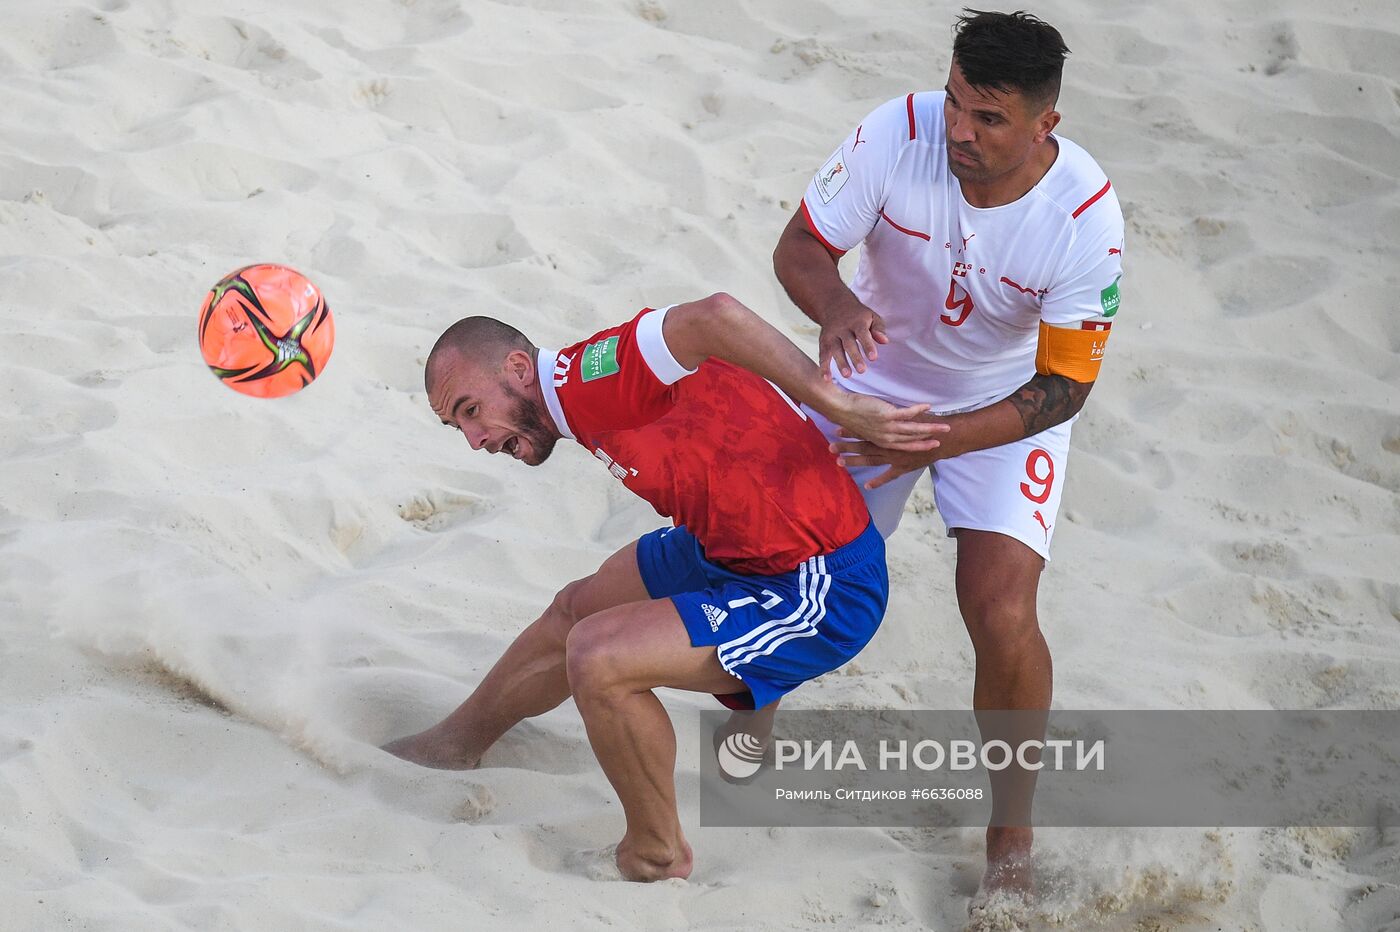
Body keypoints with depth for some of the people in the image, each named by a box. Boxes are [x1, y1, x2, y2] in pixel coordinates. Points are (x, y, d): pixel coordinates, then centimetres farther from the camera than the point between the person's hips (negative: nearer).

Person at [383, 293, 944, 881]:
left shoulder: (585, 378, -25)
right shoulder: (584, 402, 4)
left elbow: (715, 317, -39)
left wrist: (840, 407, -35)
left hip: (823, 589, -11)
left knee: (597, 659, -20)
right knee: (576, 613, 26)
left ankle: (656, 858, 2)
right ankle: (457, 743, 51)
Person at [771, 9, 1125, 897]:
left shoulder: (1086, 216, -30)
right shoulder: (900, 133, -27)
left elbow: (1062, 387, -23)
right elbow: (800, 246, -16)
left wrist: (936, 442, -34)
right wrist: (835, 304, -40)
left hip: (1007, 409, -2)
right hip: (876, 375, 2)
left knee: (1002, 616, -18)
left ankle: (1013, 834, 3)